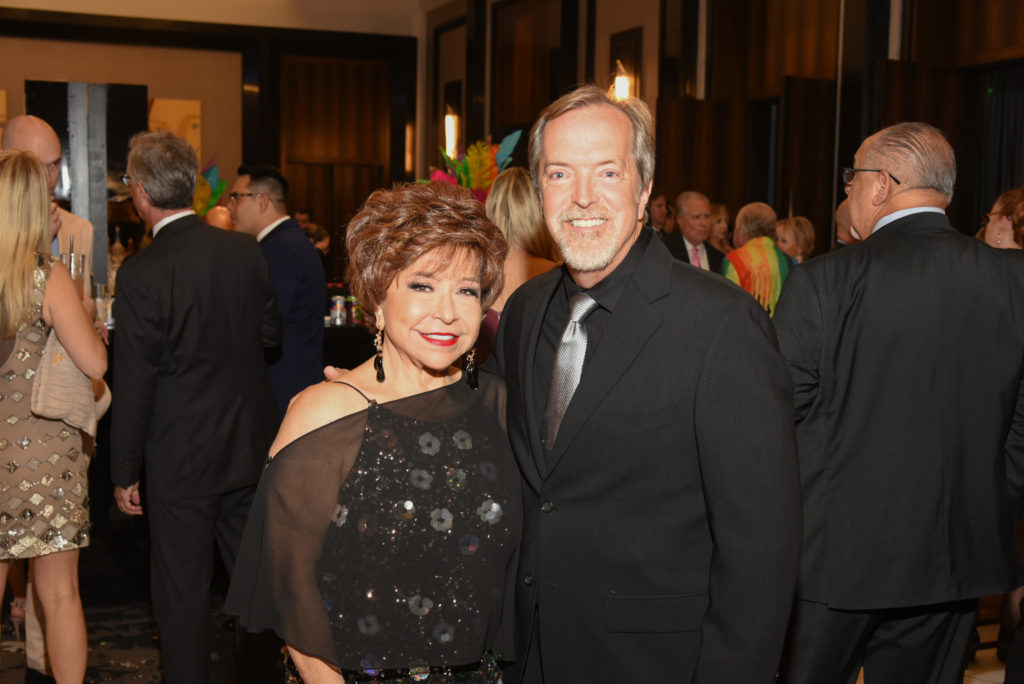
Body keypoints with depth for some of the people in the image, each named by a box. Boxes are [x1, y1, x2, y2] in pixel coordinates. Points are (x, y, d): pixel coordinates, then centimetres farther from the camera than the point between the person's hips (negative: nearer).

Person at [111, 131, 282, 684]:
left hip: (180, 460, -5)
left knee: (182, 594, 8)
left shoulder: (140, 275, -18)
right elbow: (271, 334, 9)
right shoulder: (246, 251, -3)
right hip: (250, 449, 6)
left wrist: (124, 473, -4)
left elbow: (133, 383, -14)